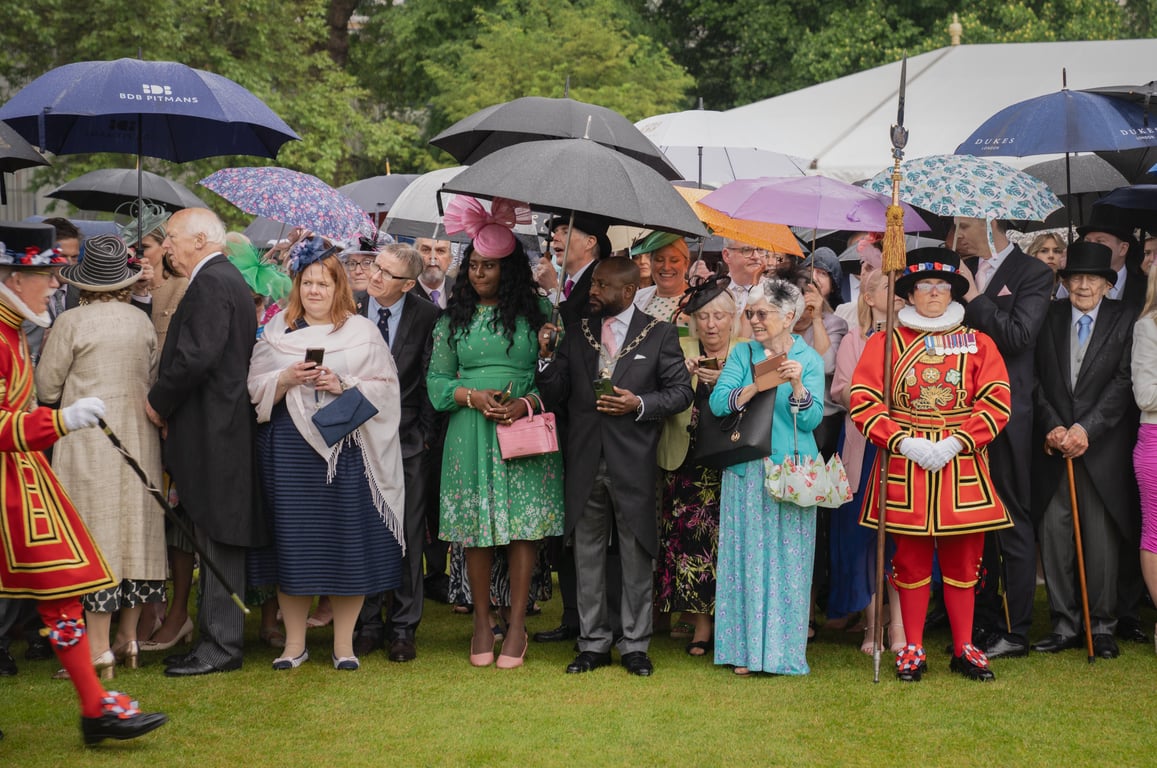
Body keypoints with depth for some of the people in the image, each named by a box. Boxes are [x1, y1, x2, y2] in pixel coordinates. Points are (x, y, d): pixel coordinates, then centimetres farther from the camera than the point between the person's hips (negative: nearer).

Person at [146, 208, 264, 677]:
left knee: (218, 541, -5)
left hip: (212, 432, -10)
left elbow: (196, 358, -23)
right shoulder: (227, 279, 18)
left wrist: (158, 401, -9)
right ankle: (217, 637, 19)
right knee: (215, 540, 13)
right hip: (219, 430, 10)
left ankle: (221, 647, 0)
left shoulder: (211, 284, -14)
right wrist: (166, 401, 12)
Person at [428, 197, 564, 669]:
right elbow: (437, 380, 9)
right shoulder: (454, 316, 10)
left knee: (525, 525, -3)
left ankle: (517, 624, 6)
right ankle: (482, 622, 14)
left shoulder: (538, 310, 4)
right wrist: (473, 397, -9)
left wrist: (525, 404, -13)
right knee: (476, 530, 3)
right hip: (470, 435, 2)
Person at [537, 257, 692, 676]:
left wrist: (639, 404, -14)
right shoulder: (576, 332, 9)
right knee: (587, 555, 9)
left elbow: (681, 391, 0)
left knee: (636, 556, 5)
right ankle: (593, 643, 19)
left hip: (633, 462, -3)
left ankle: (635, 645, 16)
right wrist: (547, 356, -9)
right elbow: (555, 394, 7)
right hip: (585, 462, 3)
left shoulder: (659, 334, 1)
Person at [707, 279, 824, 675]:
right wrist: (756, 386, -20)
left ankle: (783, 649, 9)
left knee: (788, 558, 1)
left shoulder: (809, 359, 2)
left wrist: (797, 385, -23)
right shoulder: (742, 353, 8)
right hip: (746, 471, 2)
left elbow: (811, 420, -7)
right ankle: (745, 648, 10)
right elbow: (717, 402, -5)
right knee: (746, 556, 3)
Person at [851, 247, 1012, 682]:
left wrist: (956, 442, -13)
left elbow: (996, 402, 0)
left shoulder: (978, 344, 8)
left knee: (962, 560, 5)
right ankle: (913, 650, 13)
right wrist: (905, 442, -13)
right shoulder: (884, 343, 6)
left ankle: (964, 649, 16)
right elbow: (863, 402, -2)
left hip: (961, 467, 1)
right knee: (911, 560, 4)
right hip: (904, 467, -1)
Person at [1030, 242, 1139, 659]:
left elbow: (1124, 382, -5)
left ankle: (1102, 626, 10)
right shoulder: (1050, 319, 10)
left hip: (1102, 448, -2)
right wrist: (1052, 427, -7)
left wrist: (1086, 429, -12)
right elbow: (1038, 381, 7)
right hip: (1055, 446, 2)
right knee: (1053, 530, 0)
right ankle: (1064, 624, 9)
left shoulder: (1124, 321, 2)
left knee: (1102, 535, 0)